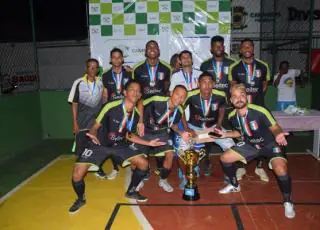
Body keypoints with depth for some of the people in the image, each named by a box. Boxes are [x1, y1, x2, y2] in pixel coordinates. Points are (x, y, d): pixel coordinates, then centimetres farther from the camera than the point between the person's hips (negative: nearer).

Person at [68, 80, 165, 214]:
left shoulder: (137, 114, -7)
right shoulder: (111, 107, -25)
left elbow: (129, 135, 6)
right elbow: (95, 126, -16)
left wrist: (148, 143, 0)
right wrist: (93, 136, -38)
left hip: (120, 145, 5)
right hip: (99, 143, -4)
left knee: (144, 164, -5)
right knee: (77, 175, -15)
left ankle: (131, 191, 23)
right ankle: (80, 199, 19)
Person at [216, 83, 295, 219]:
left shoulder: (260, 111, -29)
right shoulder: (232, 116, -11)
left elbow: (274, 127, -19)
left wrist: (278, 135, -42)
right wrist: (226, 134, -7)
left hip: (270, 144, -5)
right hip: (250, 144, 6)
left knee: (281, 172, -29)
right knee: (224, 158, 0)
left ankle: (287, 202, 2)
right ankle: (235, 186, 27)